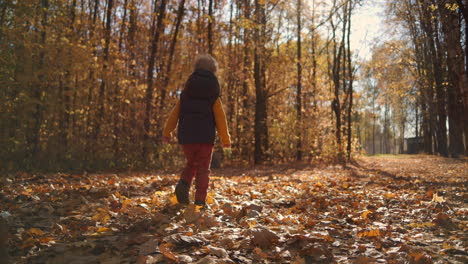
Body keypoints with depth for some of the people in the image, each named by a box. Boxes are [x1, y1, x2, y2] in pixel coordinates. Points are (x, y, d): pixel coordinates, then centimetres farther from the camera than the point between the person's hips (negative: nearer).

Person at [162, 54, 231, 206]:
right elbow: (220, 118, 0)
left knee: (191, 164, 20)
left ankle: (183, 184, -7)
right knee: (203, 169, 5)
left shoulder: (186, 93, 8)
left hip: (186, 136, 3)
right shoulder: (213, 97, 1)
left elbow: (174, 114, 7)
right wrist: (226, 139, 7)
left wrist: (167, 132, 13)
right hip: (205, 137, -3)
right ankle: (200, 201, 0)